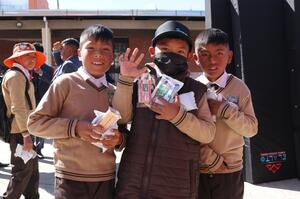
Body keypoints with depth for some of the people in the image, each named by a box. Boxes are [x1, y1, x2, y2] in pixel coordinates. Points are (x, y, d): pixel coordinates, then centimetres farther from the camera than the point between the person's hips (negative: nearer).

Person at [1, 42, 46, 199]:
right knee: (22, 171, -4)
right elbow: (18, 108, -22)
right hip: (20, 132, -10)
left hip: (23, 130, 10)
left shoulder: (22, 75, 20)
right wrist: (26, 134, -24)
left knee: (32, 170, 14)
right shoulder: (16, 75, -14)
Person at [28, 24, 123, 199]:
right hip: (71, 179, -4)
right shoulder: (66, 83, -6)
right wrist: (75, 127, -18)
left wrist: (119, 139, -5)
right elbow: (35, 122, -7)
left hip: (106, 178, 4)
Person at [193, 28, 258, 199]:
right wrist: (212, 160, -13)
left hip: (231, 172, 1)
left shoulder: (239, 87, -2)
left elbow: (251, 129, -4)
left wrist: (225, 109, -17)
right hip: (197, 172, 0)